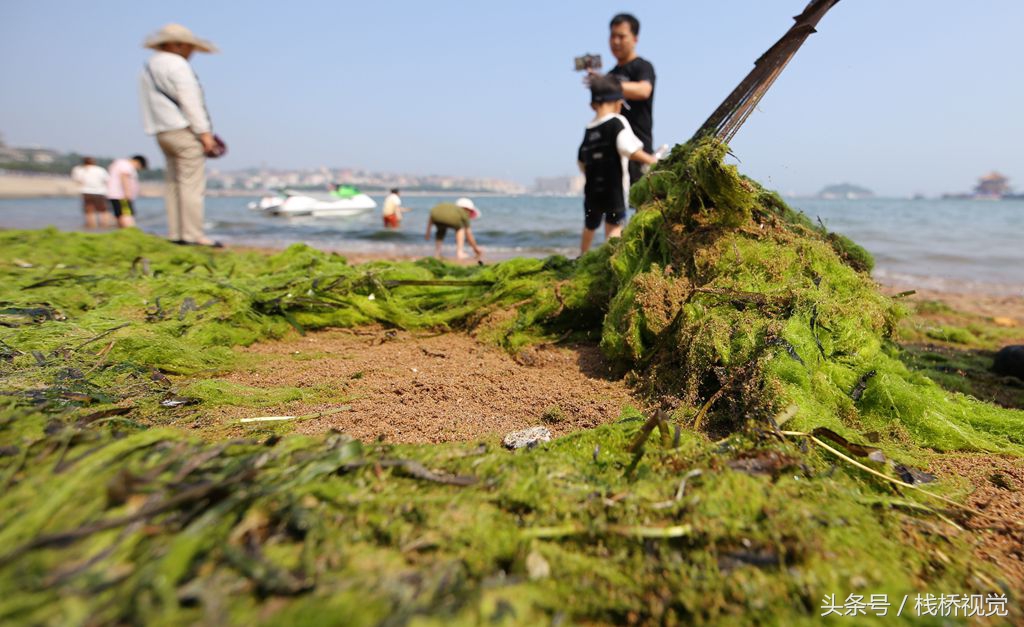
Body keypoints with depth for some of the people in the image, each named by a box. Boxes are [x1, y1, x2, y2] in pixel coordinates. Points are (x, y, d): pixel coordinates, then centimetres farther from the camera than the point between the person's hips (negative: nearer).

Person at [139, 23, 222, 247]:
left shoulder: (148, 68, 21)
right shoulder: (177, 65, -7)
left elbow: (159, 104, 18)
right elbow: (190, 102, -14)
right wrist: (204, 132, -15)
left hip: (163, 132, 9)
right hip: (184, 130, -9)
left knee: (174, 184, 7)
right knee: (192, 184, -11)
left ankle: (175, 234, 6)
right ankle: (192, 235, -15)